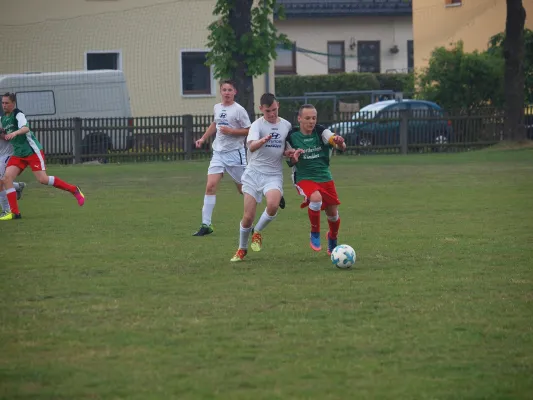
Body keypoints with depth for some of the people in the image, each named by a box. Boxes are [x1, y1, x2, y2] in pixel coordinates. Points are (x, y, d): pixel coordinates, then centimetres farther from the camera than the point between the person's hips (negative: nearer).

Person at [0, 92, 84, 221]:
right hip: (18, 154, 7)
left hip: (32, 151, -7)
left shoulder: (18, 114, -12)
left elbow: (25, 128, -32)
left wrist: (15, 133, -51)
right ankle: (14, 212, -8)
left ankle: (74, 190, 5)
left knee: (43, 179, -14)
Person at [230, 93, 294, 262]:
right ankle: (242, 249, 22)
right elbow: (251, 146, -24)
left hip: (274, 175, 2)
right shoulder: (257, 125, -6)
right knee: (248, 216, -4)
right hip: (254, 173, -2)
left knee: (273, 205, -29)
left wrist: (288, 152, -2)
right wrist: (263, 140, -45)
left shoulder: (286, 125, 8)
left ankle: (258, 232, 0)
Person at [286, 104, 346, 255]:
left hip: (325, 177, 3)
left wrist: (339, 142, -42)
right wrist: (294, 157, -20)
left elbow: (342, 147, -18)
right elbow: (291, 162, 5)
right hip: (304, 178, -3)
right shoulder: (292, 136, -5)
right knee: (316, 198, -33)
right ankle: (315, 234, -9)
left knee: (333, 214, 5)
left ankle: (332, 239, 40)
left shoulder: (321, 132, -5)